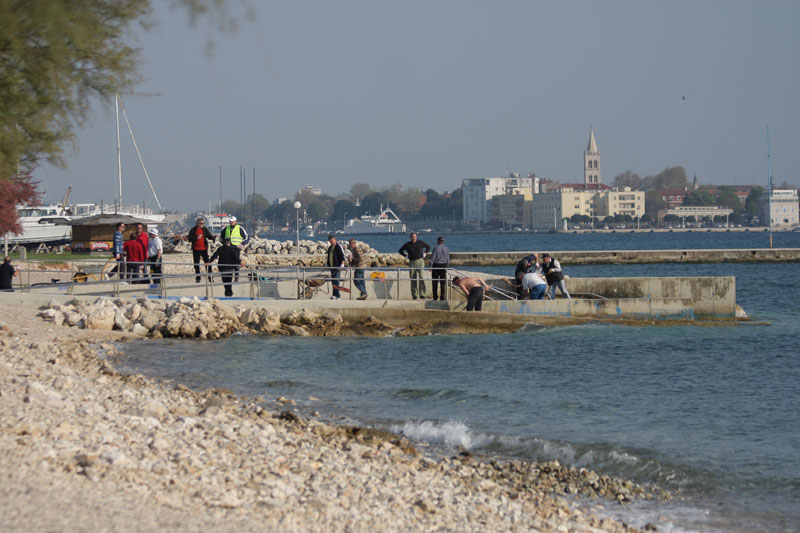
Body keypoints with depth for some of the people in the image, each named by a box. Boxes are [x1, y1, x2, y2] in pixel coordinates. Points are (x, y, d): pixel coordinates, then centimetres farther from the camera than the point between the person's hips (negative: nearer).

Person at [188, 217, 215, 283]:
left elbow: (209, 236, 3)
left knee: (207, 263, -4)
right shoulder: (193, 230, -3)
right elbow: (190, 239, -7)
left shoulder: (205, 229, 3)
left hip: (204, 248, 1)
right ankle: (198, 278, 15)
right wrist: (196, 238, -22)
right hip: (196, 249, -1)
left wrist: (213, 238, -18)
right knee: (196, 264, 5)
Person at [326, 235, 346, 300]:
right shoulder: (330, 248, 19)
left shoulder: (339, 247, -5)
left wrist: (342, 264, -19)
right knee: (333, 281, 7)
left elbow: (342, 256, -11)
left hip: (337, 267, -8)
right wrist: (326, 264, 23)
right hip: (332, 267, 8)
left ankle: (335, 295, -18)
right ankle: (338, 295, 13)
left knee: (335, 280, -15)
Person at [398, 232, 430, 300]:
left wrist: (425, 254, 8)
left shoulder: (420, 243, 2)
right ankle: (414, 295, 8)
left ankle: (422, 295, -14)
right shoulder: (407, 245, 2)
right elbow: (400, 251, 16)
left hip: (420, 261, -1)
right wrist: (406, 256, 6)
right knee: (413, 279, 1)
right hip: (412, 262, 1)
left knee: (421, 277, -13)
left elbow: (428, 247, 18)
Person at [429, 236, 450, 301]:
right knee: (443, 283, 5)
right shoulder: (446, 249, 4)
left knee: (435, 282, 6)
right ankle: (443, 297, 1)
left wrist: (431, 267, -5)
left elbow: (432, 258, -10)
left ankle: (435, 297, 5)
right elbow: (448, 259, 7)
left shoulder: (436, 248, -8)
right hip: (443, 266, 3)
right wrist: (447, 267, 16)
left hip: (436, 266, -3)